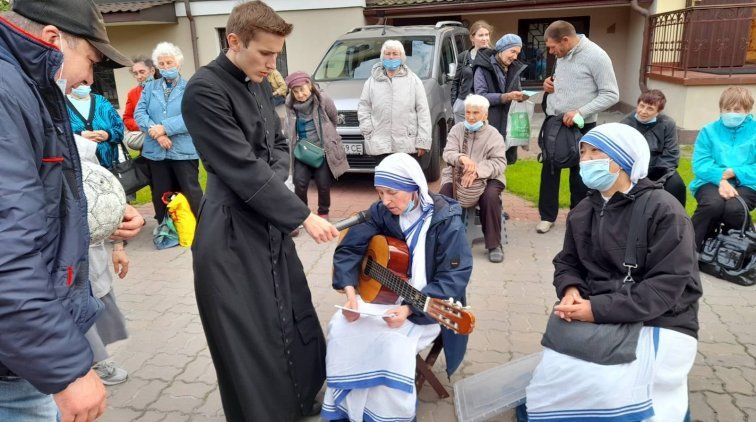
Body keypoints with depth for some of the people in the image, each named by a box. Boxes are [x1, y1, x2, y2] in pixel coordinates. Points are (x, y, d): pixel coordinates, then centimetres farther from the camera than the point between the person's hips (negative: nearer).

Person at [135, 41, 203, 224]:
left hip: (184, 150, -4)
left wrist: (165, 127, -18)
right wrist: (155, 131, -15)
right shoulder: (150, 87, 13)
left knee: (192, 194, -2)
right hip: (156, 151, 4)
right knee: (161, 196, 13)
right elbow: (139, 113, 2)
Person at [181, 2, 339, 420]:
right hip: (232, 236, -8)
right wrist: (302, 216, -20)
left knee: (295, 320, 19)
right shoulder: (204, 90, -17)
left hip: (271, 224, 9)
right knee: (249, 340, 4)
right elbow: (242, 168, -22)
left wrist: (276, 179, -4)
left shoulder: (259, 84, 10)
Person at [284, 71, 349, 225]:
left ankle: (323, 212, 25)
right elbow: (290, 128, 10)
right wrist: (293, 145, 4)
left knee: (323, 184, 2)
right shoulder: (290, 104, -3)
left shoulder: (323, 100, -11)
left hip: (324, 149, -2)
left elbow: (334, 120, 4)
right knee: (300, 183, -7)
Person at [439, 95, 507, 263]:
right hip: (456, 176, 2)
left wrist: (477, 171, -32)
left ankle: (494, 245, -16)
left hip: (486, 178, -2)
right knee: (443, 197, -27)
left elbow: (499, 162, -13)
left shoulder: (493, 135, -3)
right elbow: (448, 153, -5)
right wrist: (462, 158, -30)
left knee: (491, 197, -32)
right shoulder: (457, 129, 5)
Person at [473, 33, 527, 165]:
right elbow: (480, 97, -14)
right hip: (489, 124, -6)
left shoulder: (514, 68, 17)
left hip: (509, 123, 6)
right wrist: (506, 97, -22)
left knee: (507, 158, 8)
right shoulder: (483, 68, -4)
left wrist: (521, 96, 0)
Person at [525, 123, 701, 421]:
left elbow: (667, 285, -18)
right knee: (555, 376, -22)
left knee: (608, 388, -28)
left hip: (658, 324, -4)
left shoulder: (663, 210, -11)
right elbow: (567, 263, 15)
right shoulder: (582, 212, 9)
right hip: (595, 318, 5)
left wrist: (599, 309, -24)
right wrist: (571, 290, -10)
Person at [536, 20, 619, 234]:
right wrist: (550, 83, 0)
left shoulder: (595, 56, -15)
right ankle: (547, 216, 24)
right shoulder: (561, 54, 5)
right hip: (553, 122, 6)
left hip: (580, 126, -6)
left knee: (579, 174, 8)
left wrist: (580, 112, -23)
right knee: (549, 170, 10)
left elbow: (611, 95, -15)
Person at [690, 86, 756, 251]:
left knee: (733, 208, -33)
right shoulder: (709, 131, 10)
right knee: (713, 204, -35)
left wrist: (733, 172, -14)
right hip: (712, 182, 0)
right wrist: (720, 179, -18)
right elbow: (700, 165, -2)